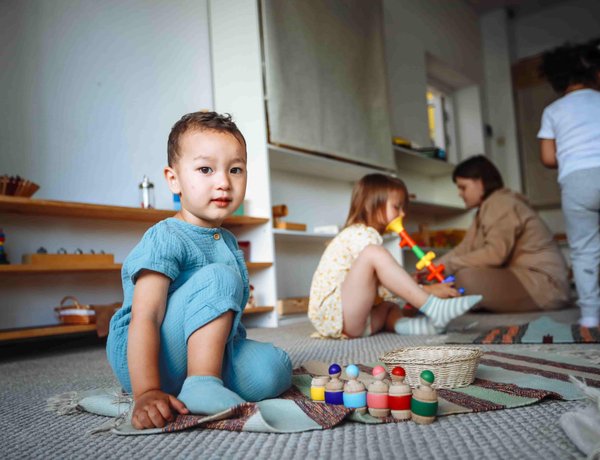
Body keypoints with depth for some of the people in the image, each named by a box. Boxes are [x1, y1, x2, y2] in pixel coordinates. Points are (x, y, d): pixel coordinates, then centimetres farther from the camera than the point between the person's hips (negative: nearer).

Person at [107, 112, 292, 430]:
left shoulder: (227, 242, 11)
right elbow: (144, 318, -26)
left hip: (204, 352, 7)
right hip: (147, 359, -7)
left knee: (274, 370, -19)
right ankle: (201, 385, -28)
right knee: (218, 277, -27)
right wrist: (146, 392, -35)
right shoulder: (166, 239, -16)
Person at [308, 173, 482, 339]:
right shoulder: (361, 235, -10)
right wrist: (427, 290, -16)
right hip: (331, 314, -11)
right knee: (375, 254, -24)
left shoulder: (362, 234, 22)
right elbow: (386, 289, -18)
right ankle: (434, 308, -27)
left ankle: (402, 323, -19)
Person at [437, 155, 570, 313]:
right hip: (522, 277, 10)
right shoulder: (486, 208, 18)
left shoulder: (501, 203, -12)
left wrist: (448, 265, -17)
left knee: (465, 277, -27)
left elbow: (495, 254, -23)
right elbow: (465, 249, 9)